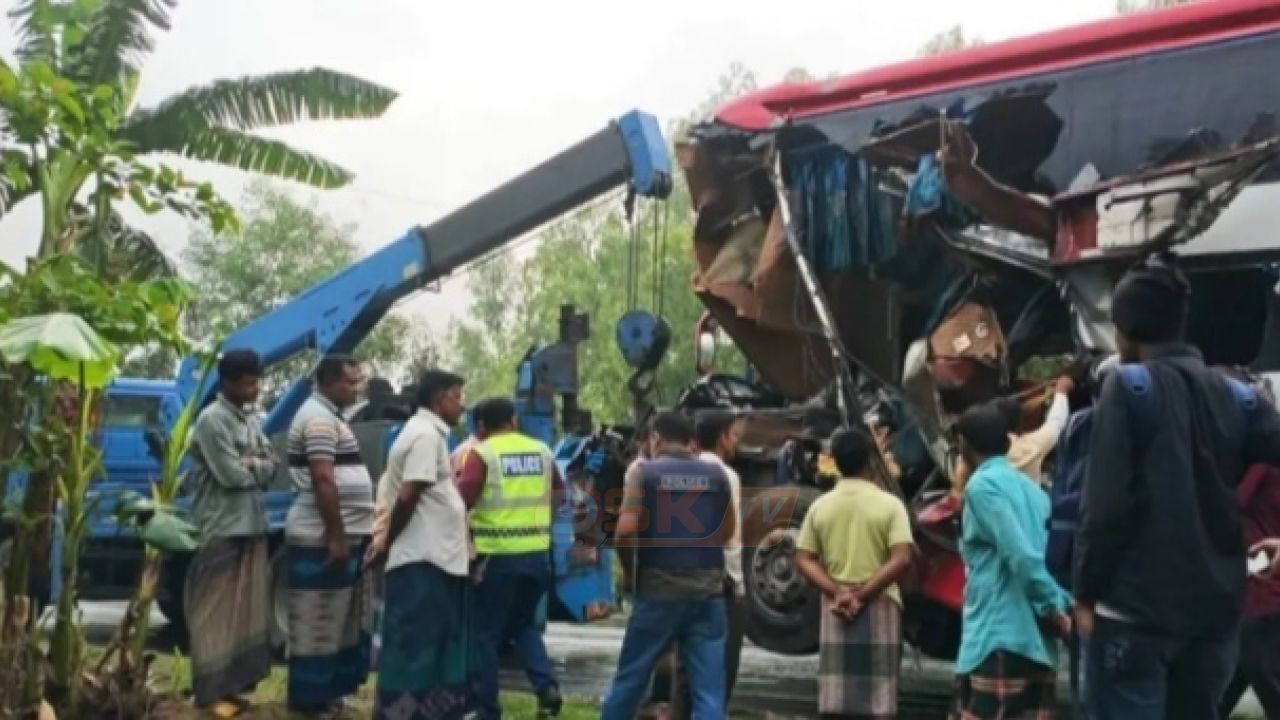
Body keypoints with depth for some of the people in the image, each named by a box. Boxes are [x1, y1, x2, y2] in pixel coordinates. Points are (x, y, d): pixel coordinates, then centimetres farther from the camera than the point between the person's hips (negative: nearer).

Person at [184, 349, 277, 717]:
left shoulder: (250, 420, 14)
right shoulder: (212, 420, -13)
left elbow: (271, 466, 8)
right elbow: (231, 475, -19)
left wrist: (249, 464, -11)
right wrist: (257, 468, -1)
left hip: (251, 526, 8)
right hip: (221, 529, -8)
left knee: (246, 609, 11)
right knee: (216, 612, -3)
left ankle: (232, 684, 19)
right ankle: (211, 690, 3)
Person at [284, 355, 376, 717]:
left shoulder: (327, 415, 18)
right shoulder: (320, 418, -16)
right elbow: (322, 481, -23)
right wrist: (337, 537, -23)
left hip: (341, 536, 11)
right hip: (324, 539, -11)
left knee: (336, 619, 16)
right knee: (319, 622, -2)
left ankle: (326, 690, 25)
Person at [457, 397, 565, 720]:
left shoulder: (482, 452, -7)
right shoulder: (542, 451, 9)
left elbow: (462, 499, -16)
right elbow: (557, 493, 21)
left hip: (498, 555, -5)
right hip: (537, 553, 5)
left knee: (487, 633, 9)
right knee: (525, 624, 22)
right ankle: (547, 686, 4)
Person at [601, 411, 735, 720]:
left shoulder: (643, 471, -3)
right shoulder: (716, 474, 8)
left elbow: (626, 528, -14)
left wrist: (629, 567, 4)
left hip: (659, 588, -2)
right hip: (708, 588, 2)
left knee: (630, 678, 13)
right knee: (709, 691, 3)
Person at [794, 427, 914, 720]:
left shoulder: (820, 506, 4)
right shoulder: (889, 504, -5)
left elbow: (804, 560, 0)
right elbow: (901, 560, -15)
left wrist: (836, 592, -8)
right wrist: (863, 594, -13)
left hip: (835, 610, 3)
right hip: (880, 608, -3)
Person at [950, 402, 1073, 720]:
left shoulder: (982, 485, -6)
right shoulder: (1032, 489, 18)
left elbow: (1020, 555, -17)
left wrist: (1052, 606, -10)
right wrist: (1060, 608, 4)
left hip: (997, 638, -8)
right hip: (1037, 640, 8)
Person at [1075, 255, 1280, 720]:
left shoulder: (1127, 387, -7)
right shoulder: (1234, 395, 7)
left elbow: (1105, 504, -12)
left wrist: (1085, 592, -4)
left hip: (1136, 608, -5)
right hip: (1215, 608, 6)